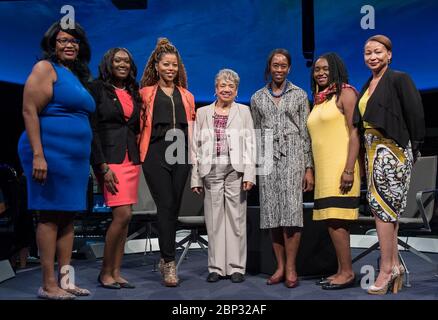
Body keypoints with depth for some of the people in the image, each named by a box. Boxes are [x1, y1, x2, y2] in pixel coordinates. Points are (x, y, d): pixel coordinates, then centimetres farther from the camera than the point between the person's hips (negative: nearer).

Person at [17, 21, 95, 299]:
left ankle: (65, 280, 16)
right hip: (50, 153, -8)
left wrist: (86, 160, 18)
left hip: (76, 157, 8)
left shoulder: (77, 77, 20)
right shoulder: (46, 68, -3)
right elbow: (29, 111, -12)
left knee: (68, 218, 8)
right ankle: (49, 285, 3)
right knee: (50, 217, -4)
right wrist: (37, 155, -21)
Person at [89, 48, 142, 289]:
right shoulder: (98, 89, -1)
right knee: (123, 214, -13)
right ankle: (105, 272, 4)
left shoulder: (134, 93, 17)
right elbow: (93, 129, -7)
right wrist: (103, 166, -15)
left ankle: (116, 273, 12)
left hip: (132, 159, 6)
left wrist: (140, 158, 6)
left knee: (124, 217, 4)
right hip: (109, 158, -6)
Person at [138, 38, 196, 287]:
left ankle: (166, 257, 20)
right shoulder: (146, 93, 11)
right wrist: (139, 150, -3)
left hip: (181, 154, 3)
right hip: (156, 154, -3)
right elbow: (139, 125, 6)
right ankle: (170, 264, -5)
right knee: (166, 206, -10)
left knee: (174, 207, 6)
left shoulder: (186, 96, 20)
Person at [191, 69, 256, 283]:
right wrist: (195, 177, 3)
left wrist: (249, 174, -7)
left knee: (236, 218, 1)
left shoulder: (244, 111, 9)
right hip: (211, 171, 1)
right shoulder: (203, 113, 12)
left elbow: (250, 144, 3)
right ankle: (216, 267, 12)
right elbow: (196, 146, 9)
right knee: (214, 219, 3)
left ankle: (236, 267, 9)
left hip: (236, 171, -1)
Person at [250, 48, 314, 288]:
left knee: (291, 210, -10)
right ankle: (280, 267, 10)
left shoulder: (299, 95, 7)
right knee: (272, 213, 2)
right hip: (267, 157, 3)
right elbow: (255, 133, 14)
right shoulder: (257, 98, 13)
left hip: (292, 155, -2)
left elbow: (306, 132, 3)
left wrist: (309, 167, -3)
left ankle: (291, 268, 0)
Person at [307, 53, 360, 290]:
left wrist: (349, 170, -19)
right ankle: (341, 271, 14)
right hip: (324, 171, 7)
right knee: (332, 221, 7)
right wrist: (310, 171, 13)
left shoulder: (345, 93, -2)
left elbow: (355, 133, -10)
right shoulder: (318, 100, 19)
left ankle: (347, 272, 0)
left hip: (341, 169, -7)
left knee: (336, 220, -9)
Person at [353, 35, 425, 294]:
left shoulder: (399, 79, -4)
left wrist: (414, 149, -7)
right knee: (387, 209, 8)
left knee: (381, 205, -9)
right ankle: (395, 265, 15)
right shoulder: (367, 86, 17)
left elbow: (415, 115, -8)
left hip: (392, 150, -7)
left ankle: (386, 268, -1)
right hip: (373, 151, 7)